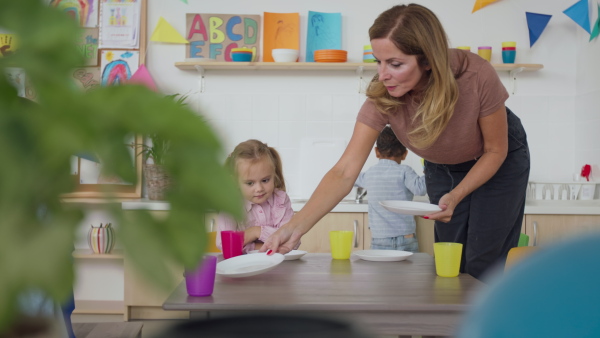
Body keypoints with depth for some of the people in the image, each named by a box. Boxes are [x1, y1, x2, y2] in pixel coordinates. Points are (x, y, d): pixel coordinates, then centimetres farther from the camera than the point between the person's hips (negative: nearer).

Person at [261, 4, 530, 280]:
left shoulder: (476, 77, -37)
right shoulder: (382, 97, -31)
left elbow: (495, 151, -20)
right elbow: (344, 172, -35)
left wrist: (455, 196, -34)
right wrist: (296, 227, -48)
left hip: (498, 161, -2)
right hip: (442, 167, 2)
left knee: (482, 266, -5)